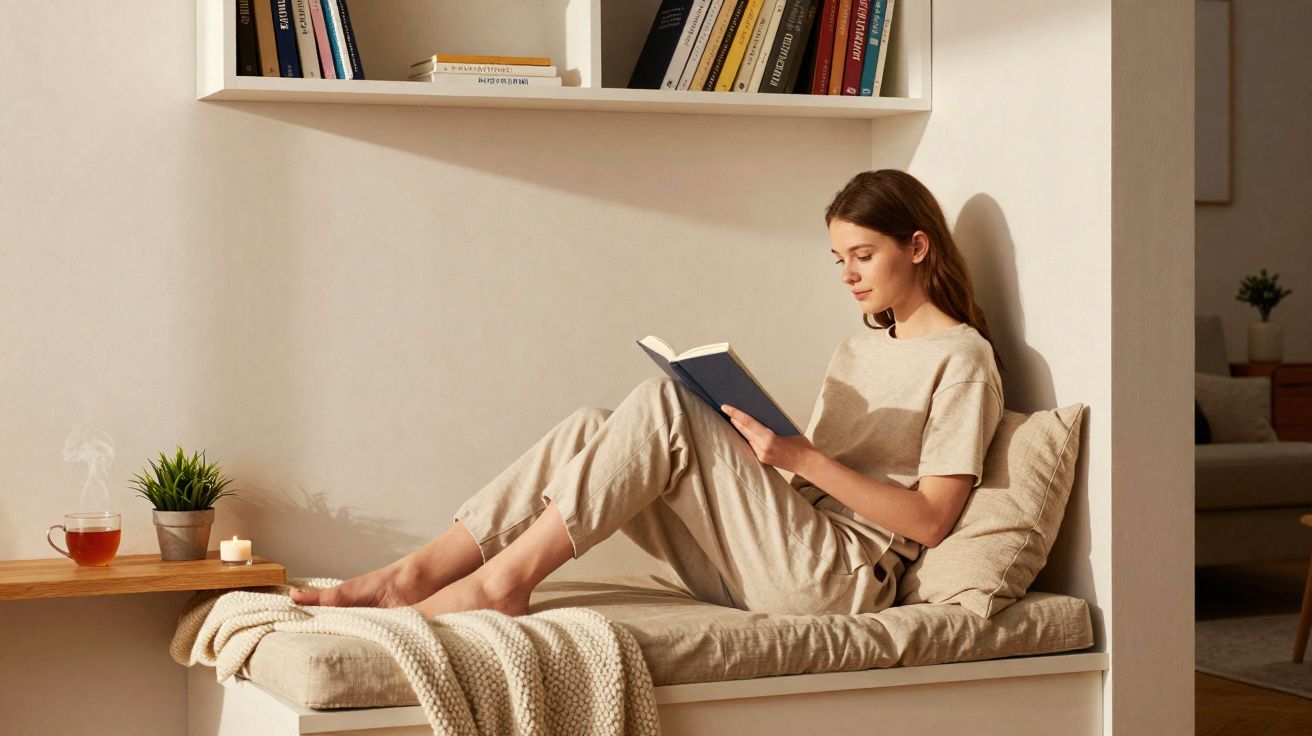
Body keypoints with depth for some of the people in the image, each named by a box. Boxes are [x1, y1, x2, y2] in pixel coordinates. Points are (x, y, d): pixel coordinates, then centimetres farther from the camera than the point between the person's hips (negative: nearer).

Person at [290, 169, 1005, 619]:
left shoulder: (962, 359, -2)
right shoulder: (858, 350, 25)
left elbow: (931, 518, -11)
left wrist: (802, 458, -17)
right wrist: (756, 439, 2)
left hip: (840, 577, -8)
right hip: (751, 571, 8)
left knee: (664, 404, -23)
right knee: (591, 430, -9)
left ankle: (504, 579, -24)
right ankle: (418, 573, -18)